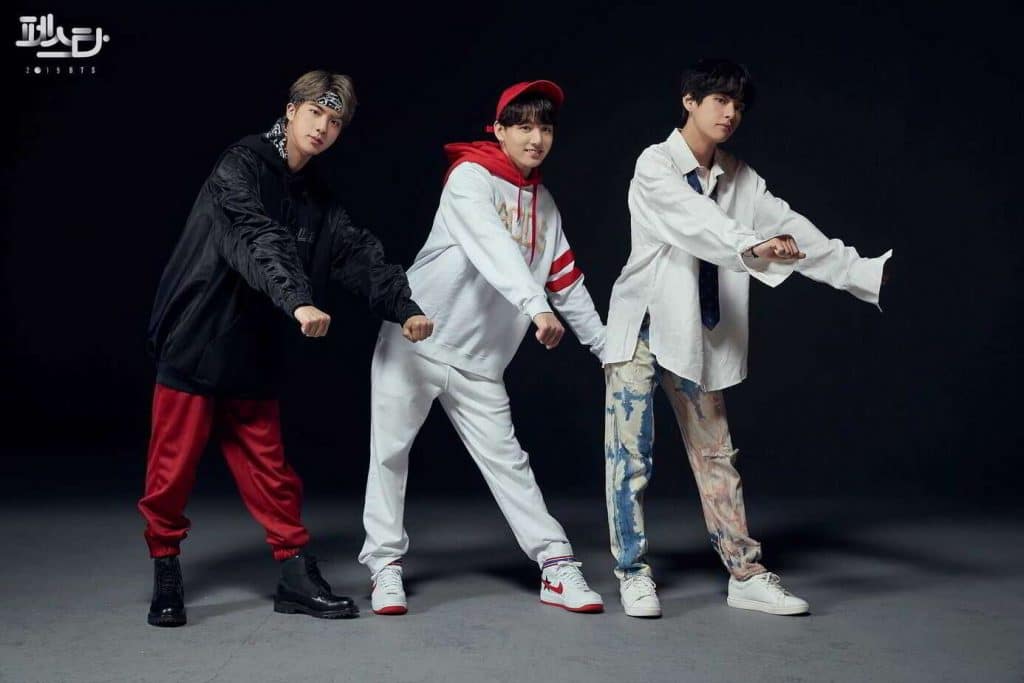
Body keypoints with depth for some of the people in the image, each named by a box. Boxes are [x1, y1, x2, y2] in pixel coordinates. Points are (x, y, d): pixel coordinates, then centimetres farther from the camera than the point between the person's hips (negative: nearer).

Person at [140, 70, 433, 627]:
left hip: (253, 357, 6)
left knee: (270, 470, 9)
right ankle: (165, 575, 19)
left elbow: (359, 255, 0)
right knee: (174, 467, 3)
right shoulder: (241, 167, -10)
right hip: (194, 345, -5)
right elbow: (256, 239, -27)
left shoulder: (317, 199, 11)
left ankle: (296, 578, 15)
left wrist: (404, 309, -14)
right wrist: (298, 302, -41)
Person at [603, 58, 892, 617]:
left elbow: (791, 228, 1)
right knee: (631, 454, -4)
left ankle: (746, 573, 14)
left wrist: (867, 274, -7)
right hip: (643, 323, -5)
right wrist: (752, 246, -45)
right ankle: (634, 573, 7)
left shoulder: (741, 179, 8)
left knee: (715, 455, 9)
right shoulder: (655, 165, -10)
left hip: (698, 334, 6)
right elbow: (695, 221, -28)